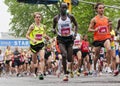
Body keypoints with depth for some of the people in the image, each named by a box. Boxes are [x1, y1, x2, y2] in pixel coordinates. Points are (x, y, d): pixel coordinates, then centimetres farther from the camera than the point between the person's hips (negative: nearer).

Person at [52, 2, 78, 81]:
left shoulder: (70, 16, -1)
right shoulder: (56, 18, -2)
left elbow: (76, 25, 12)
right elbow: (53, 27, 11)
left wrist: (75, 34, -2)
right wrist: (54, 30, -13)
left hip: (69, 38, 1)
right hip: (61, 39, -1)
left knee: (70, 57, 2)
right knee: (64, 55, -22)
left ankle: (71, 71, 33)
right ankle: (65, 74, -16)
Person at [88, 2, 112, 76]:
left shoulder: (107, 18, 8)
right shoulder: (94, 19, -2)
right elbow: (89, 29, -1)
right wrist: (95, 30, -18)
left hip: (106, 38, 1)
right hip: (97, 39, -1)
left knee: (109, 49, -28)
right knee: (97, 55, 9)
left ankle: (109, 66, -20)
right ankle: (95, 69, 30)